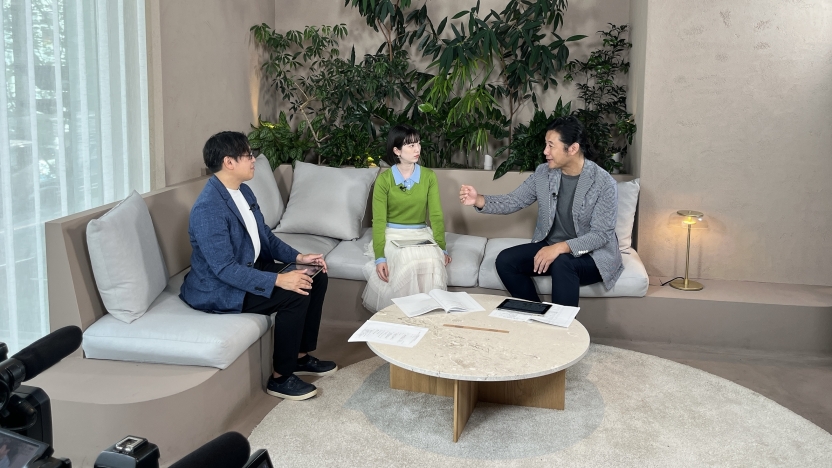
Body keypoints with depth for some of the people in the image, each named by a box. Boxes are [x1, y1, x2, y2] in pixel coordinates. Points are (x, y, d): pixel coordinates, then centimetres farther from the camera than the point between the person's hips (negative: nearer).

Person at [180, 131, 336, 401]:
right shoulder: (208, 208, -26)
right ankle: (281, 378, -8)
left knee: (316, 278, 3)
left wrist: (298, 257, -1)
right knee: (294, 294, -24)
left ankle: (301, 356, 16)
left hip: (249, 269, 10)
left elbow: (266, 236, 14)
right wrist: (278, 280, -34)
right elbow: (225, 269, -30)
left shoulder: (243, 192, 4)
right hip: (218, 289, -10)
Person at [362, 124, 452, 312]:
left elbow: (436, 215, 0)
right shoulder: (384, 179, -5)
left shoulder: (429, 176, 3)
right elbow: (379, 220, -9)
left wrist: (442, 248, -11)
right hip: (393, 235, -2)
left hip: (422, 235, 3)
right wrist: (379, 257, -21)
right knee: (408, 262, -35)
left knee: (433, 262, -32)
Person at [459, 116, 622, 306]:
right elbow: (514, 201, 1)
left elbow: (601, 234, -20)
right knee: (505, 260, -14)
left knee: (562, 264, -37)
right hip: (551, 246, 6)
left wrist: (561, 247, -34)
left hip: (593, 254, -6)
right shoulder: (543, 173, -2)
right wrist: (479, 200, -18)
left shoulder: (604, 183, -18)